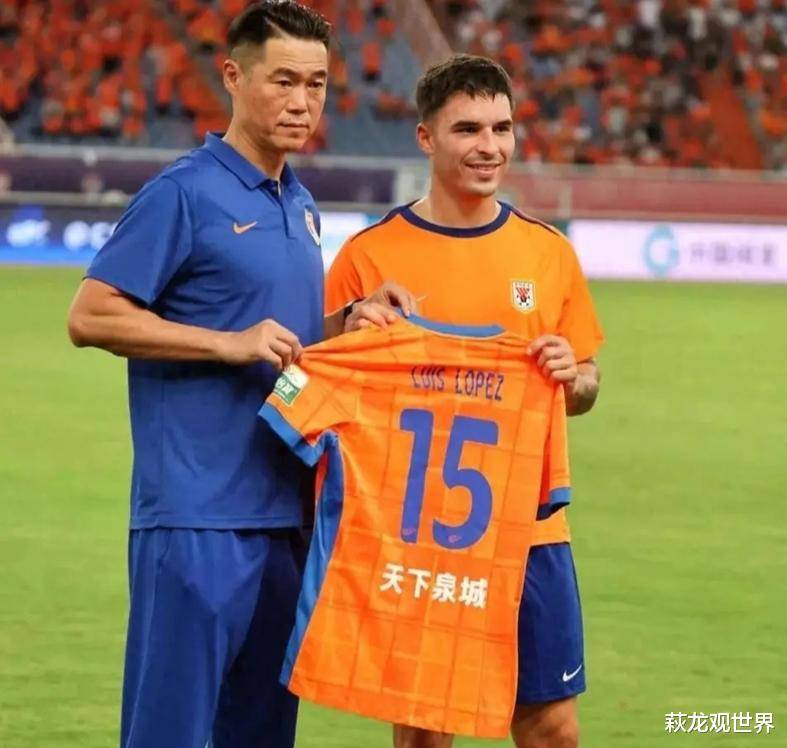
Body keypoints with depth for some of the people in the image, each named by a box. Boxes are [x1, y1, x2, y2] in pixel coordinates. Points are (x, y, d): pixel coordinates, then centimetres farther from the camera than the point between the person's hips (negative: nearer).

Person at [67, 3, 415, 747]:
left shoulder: (300, 206, 16)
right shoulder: (184, 194, -8)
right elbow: (91, 316, -12)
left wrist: (348, 323, 7)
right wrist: (229, 343, -17)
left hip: (285, 513, 8)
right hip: (197, 516, -8)